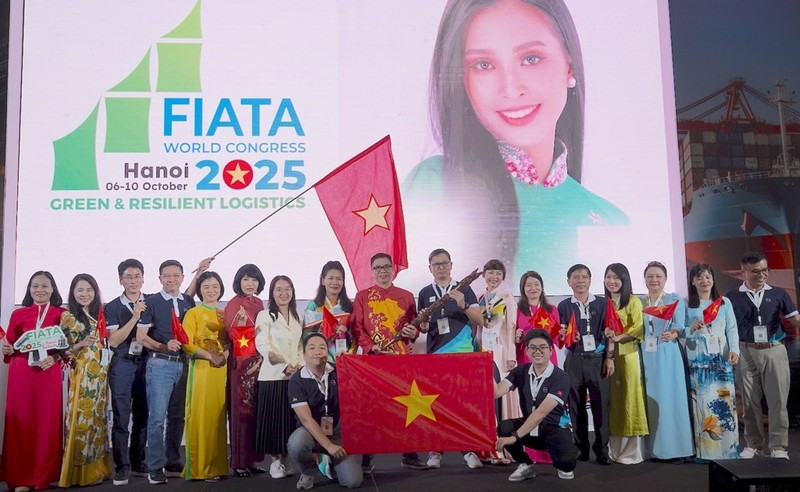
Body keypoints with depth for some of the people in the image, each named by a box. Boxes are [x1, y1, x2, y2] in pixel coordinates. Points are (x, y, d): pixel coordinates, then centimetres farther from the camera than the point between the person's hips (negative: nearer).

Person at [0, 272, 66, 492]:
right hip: (21, 373, 2)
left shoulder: (62, 314, 5)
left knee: (47, 422, 0)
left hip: (49, 373, -1)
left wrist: (55, 358, -15)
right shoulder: (18, 314, 10)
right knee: (20, 422, 1)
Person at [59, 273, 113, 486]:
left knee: (98, 417, 8)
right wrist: (81, 344, -18)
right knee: (81, 417, -6)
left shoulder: (100, 313, 12)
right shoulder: (68, 316, -2)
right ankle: (78, 472, 4)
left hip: (100, 373, 5)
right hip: (82, 373, -5)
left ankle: (96, 468, 16)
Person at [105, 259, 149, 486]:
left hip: (146, 363, 2)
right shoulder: (112, 307, 0)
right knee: (121, 417, -3)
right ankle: (121, 467, 4)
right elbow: (113, 341, -8)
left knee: (142, 416, 7)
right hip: (123, 365, -2)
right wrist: (135, 317, -16)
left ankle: (137, 463, 19)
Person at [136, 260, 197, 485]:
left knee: (178, 416, 11)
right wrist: (164, 346, -19)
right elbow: (140, 336, -6)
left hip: (183, 364, 5)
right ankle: (155, 467, 1)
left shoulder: (189, 302, 11)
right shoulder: (151, 302, -2)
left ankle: (173, 462, 22)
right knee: (157, 416, -6)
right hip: (160, 364, -4)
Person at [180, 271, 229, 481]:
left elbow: (230, 340, 14)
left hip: (221, 370, 5)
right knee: (200, 416, -6)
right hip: (201, 369, -5)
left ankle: (218, 465, 12)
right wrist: (211, 356, -17)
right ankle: (200, 468, 0)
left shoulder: (224, 314, 15)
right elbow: (187, 344, -9)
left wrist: (226, 354, -8)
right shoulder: (193, 313, 0)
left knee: (218, 415, 6)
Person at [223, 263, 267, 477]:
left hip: (259, 361, 6)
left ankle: (252, 459, 13)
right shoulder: (234, 304, -4)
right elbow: (233, 336, -12)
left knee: (256, 410, 6)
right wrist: (240, 321, -29)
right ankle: (239, 463, 2)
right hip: (241, 362, -6)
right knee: (242, 410, -4)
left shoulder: (259, 303, 13)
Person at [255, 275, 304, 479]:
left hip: (295, 376, 4)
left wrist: (299, 365, -4)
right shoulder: (265, 316, -1)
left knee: (291, 418, 5)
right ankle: (275, 460, 7)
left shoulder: (297, 317, 15)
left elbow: (302, 346, 15)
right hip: (273, 375, -4)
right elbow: (262, 346, -10)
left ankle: (285, 459, 15)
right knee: (273, 418, -2)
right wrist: (285, 366, -17)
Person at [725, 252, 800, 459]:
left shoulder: (778, 293, 3)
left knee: (778, 400, 1)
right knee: (750, 402, 9)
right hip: (746, 353, 0)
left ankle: (778, 447, 8)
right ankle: (753, 444, 20)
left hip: (774, 351, 0)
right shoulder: (732, 297, 1)